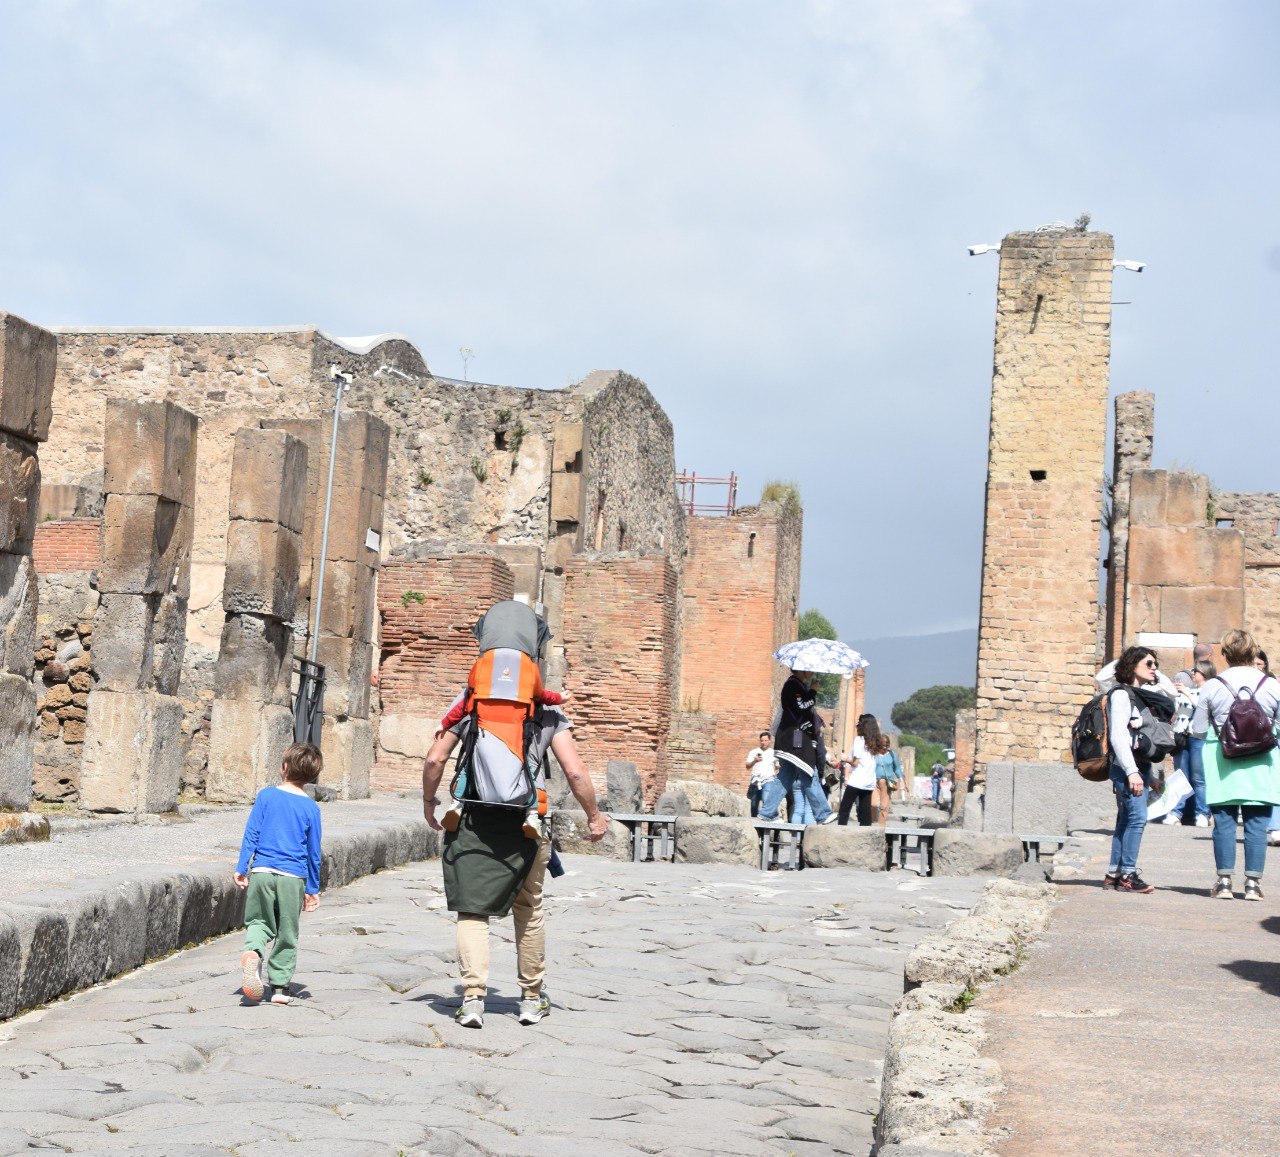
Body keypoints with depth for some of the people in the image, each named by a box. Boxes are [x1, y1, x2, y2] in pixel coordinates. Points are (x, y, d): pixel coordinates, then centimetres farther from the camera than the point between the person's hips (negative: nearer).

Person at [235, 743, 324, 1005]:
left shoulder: (266, 795, 0)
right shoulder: (310, 808, 1)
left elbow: (251, 833, -1)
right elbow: (313, 851, 6)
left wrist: (241, 868, 5)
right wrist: (312, 889, 13)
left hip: (262, 871, 0)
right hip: (293, 876, 0)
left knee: (259, 921, 13)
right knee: (287, 932, 10)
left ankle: (252, 951, -18)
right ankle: (279, 985, 11)